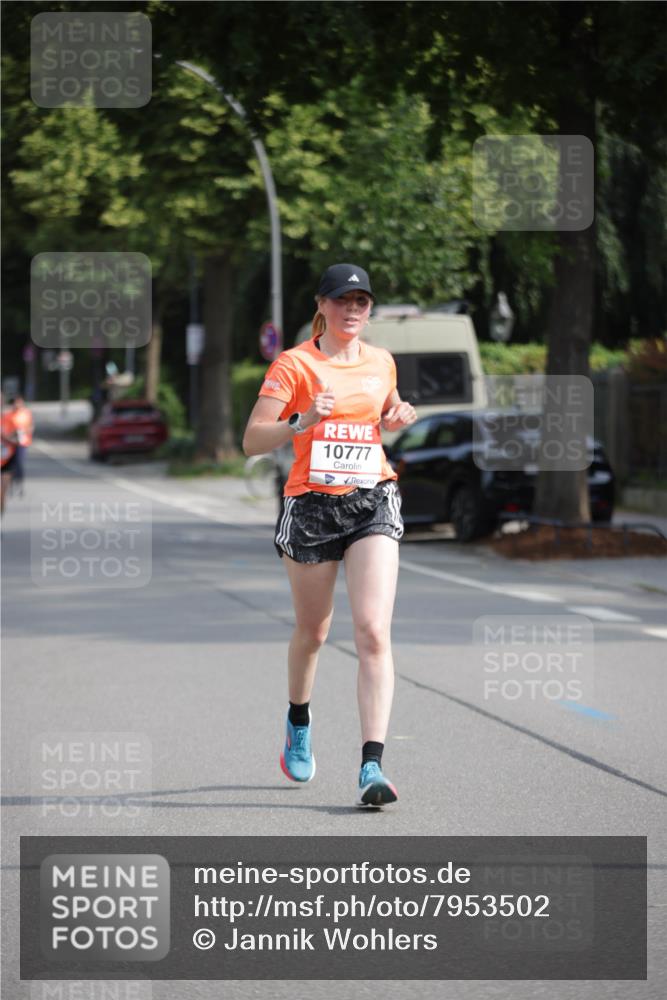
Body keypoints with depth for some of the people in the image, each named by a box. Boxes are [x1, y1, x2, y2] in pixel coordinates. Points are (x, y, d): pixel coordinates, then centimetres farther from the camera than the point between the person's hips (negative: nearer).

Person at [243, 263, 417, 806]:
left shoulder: (382, 363, 9)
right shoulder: (294, 364, -5)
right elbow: (252, 441, -10)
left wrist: (397, 419, 5)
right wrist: (302, 422, -27)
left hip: (373, 502, 2)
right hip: (311, 506, -2)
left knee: (374, 633, -14)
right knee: (313, 630, 14)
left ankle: (372, 765, -19)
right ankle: (299, 721, 45)